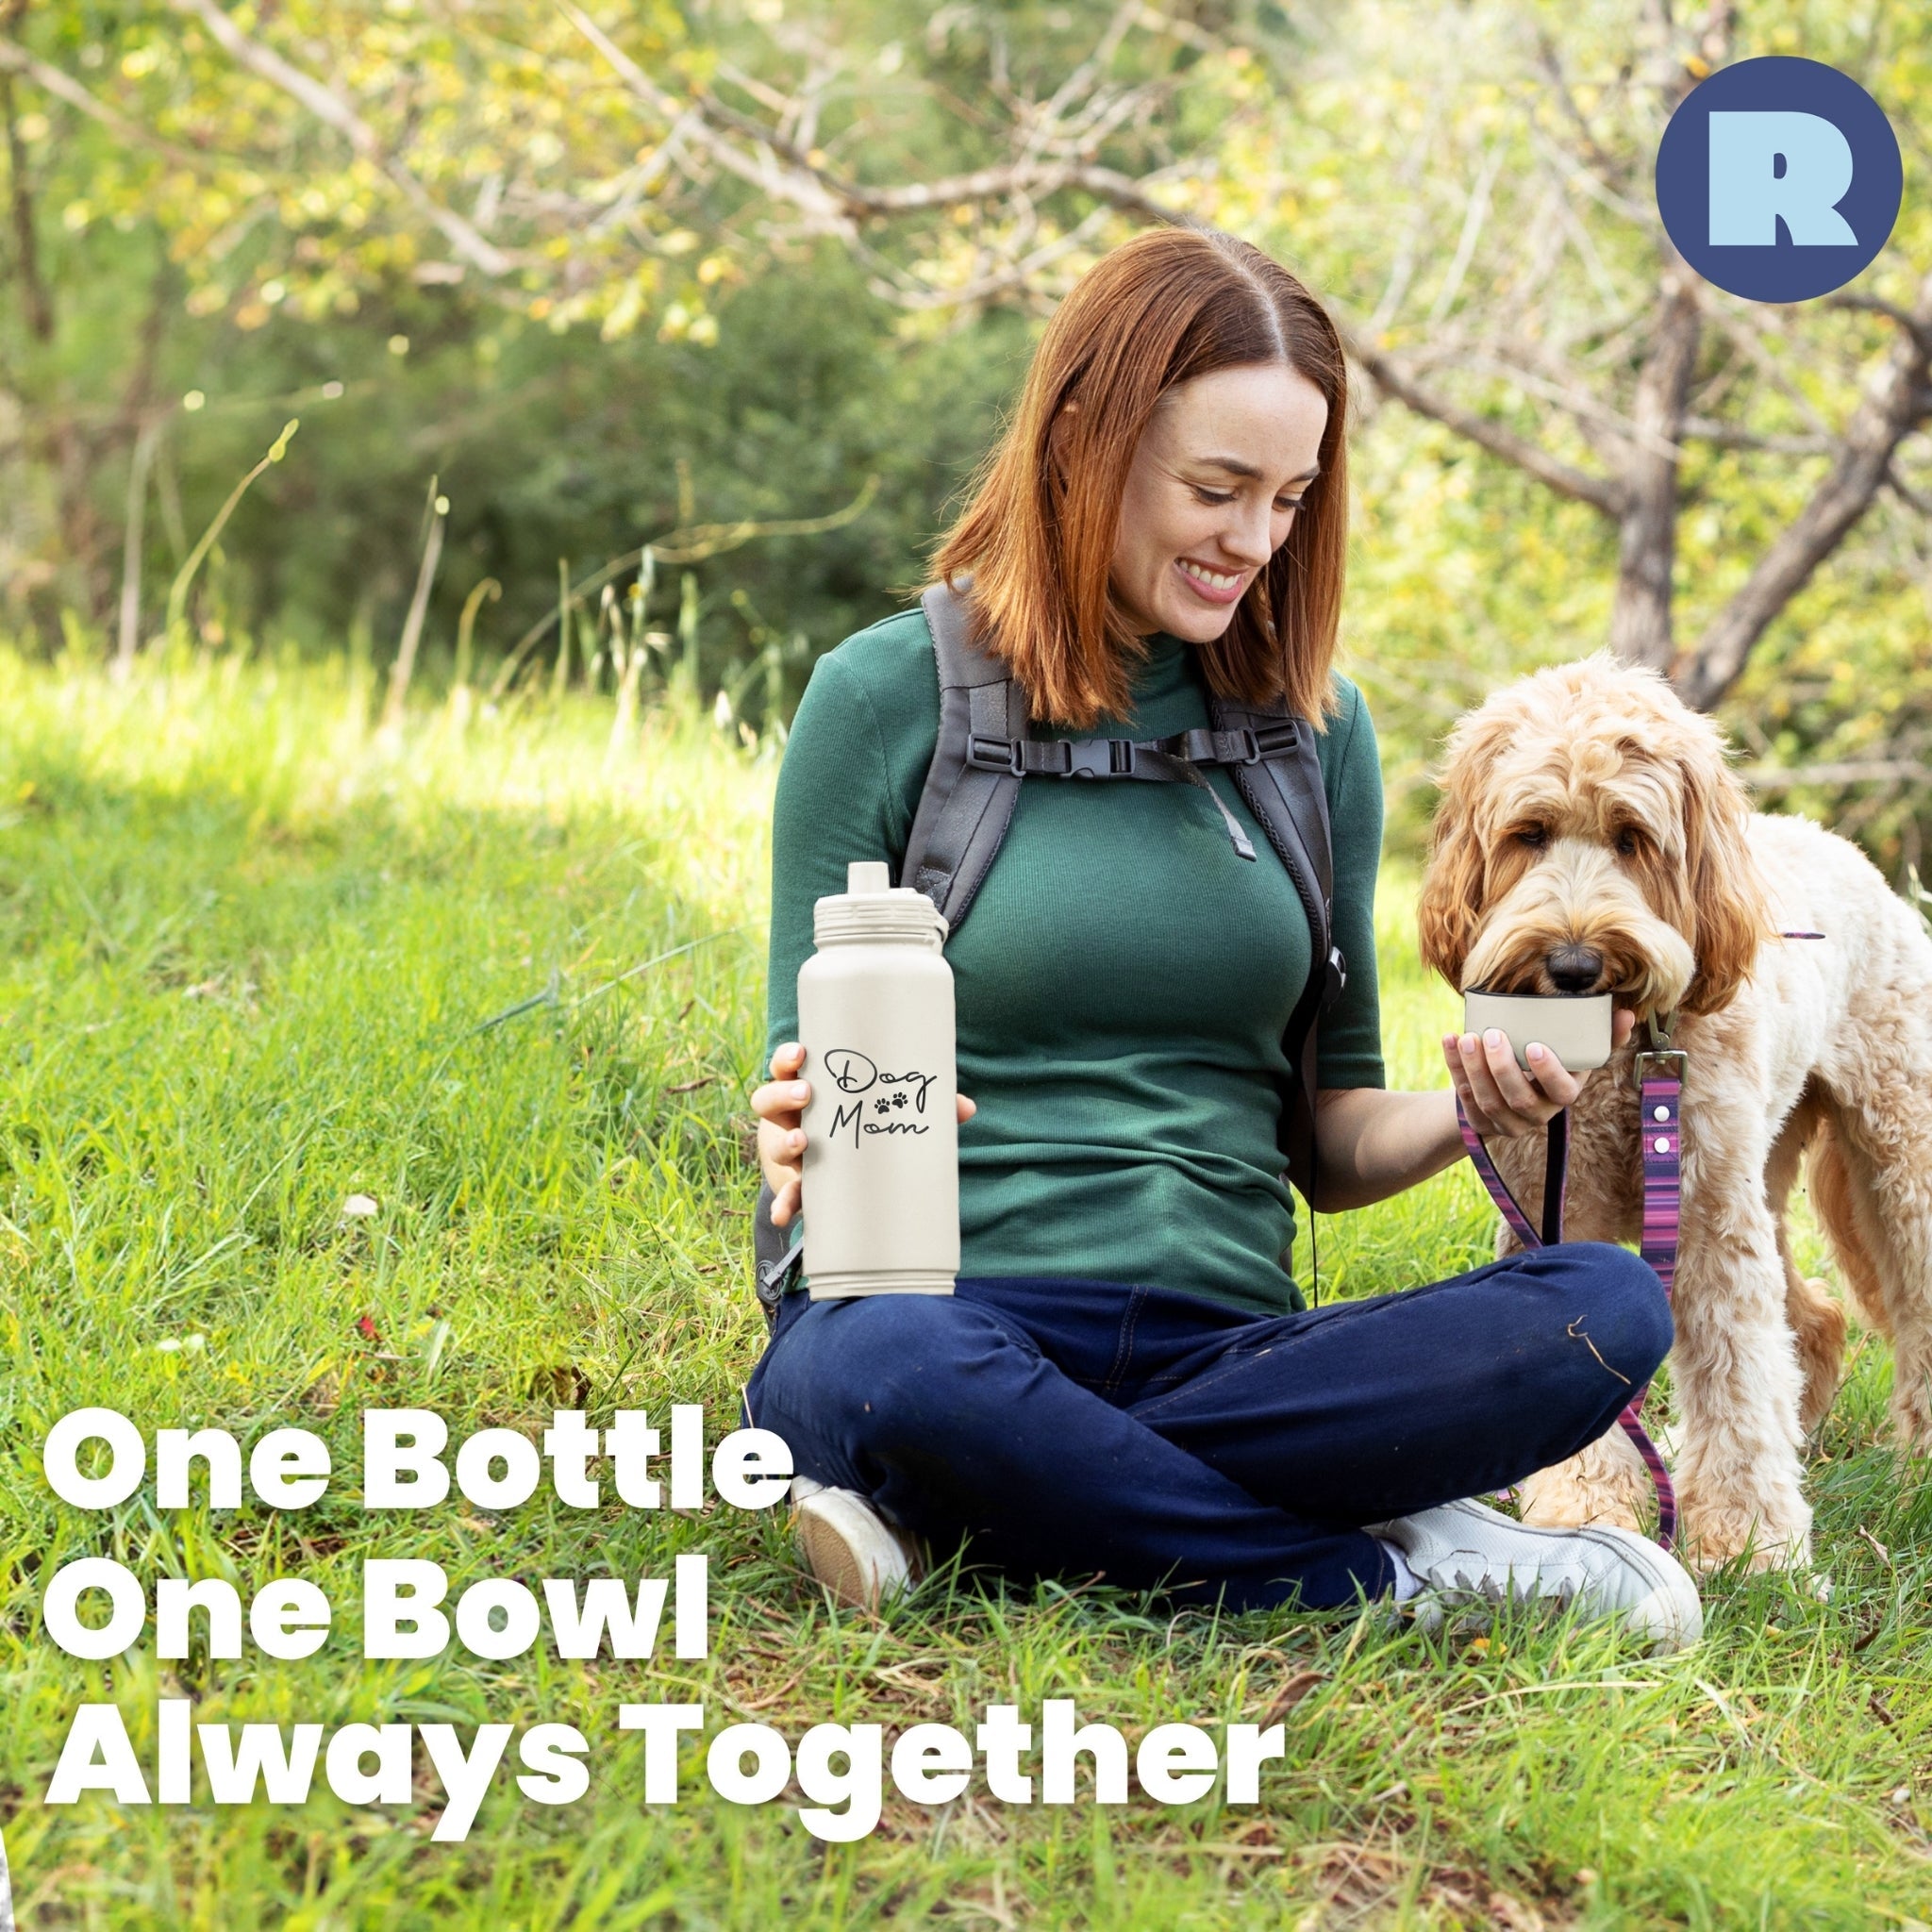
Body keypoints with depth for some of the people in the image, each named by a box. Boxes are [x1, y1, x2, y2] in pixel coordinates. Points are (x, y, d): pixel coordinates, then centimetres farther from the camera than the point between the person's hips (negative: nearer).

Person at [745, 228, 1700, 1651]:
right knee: (893, 1370, -39)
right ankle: (1394, 1563, -17)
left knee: (1608, 1306, -23)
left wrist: (1464, 1116, -8)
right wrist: (807, 1136, -21)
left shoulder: (1317, 726, 12)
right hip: (950, 1306, -3)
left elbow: (1332, 1139, 14)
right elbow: (808, 1087, 3)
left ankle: (975, 1508, -22)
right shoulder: (889, 696, 1)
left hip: (1227, 1342, 4)